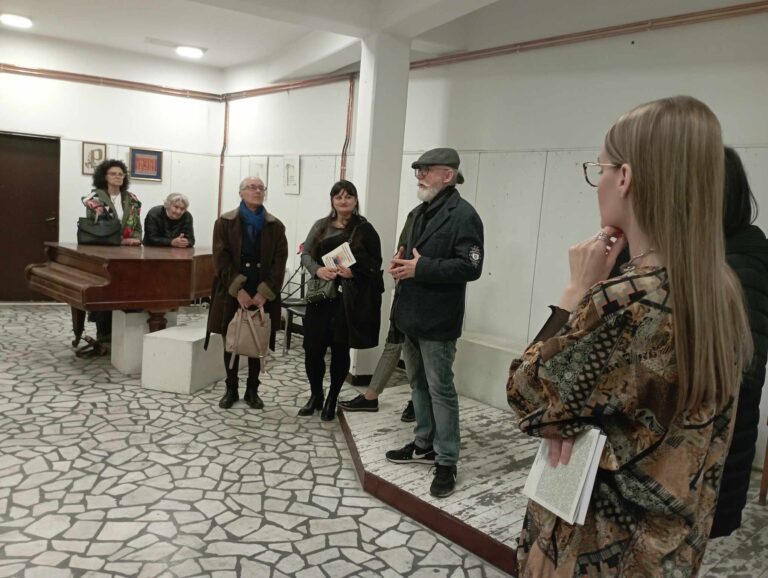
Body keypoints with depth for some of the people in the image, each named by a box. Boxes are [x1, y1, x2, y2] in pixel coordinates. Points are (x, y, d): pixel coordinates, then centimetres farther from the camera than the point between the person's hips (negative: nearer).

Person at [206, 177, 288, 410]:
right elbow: (221, 259, -6)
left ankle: (252, 390, 20)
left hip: (263, 295, 1)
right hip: (232, 293, -1)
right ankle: (231, 389, 20)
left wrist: (265, 293, -12)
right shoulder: (225, 222, 3)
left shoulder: (275, 226, 6)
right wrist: (238, 290, -15)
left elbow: (279, 262, -1)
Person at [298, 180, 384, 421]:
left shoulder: (364, 229, 1)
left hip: (349, 298, -2)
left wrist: (353, 271, -18)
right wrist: (317, 269, -13)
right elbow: (305, 254, 7)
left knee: (340, 349, 6)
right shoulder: (321, 226, 11)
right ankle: (315, 395, 24)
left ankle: (332, 399, 23)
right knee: (313, 348, 2)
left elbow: (375, 263, 0)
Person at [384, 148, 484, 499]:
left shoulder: (463, 215, -14)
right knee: (418, 383, 18)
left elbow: (470, 267, -22)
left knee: (440, 389, -2)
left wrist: (421, 268, -23)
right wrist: (401, 261, 3)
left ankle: (446, 462, 9)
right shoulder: (420, 213, 15)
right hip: (412, 315, 9)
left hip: (437, 321, -9)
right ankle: (424, 445, 32)